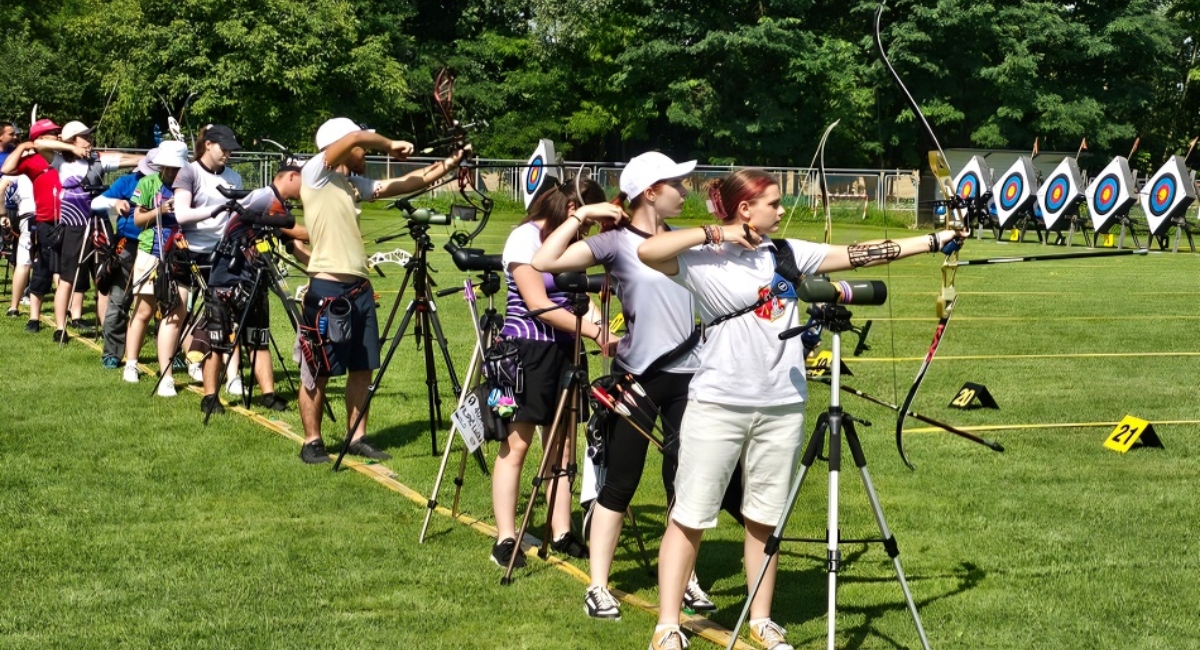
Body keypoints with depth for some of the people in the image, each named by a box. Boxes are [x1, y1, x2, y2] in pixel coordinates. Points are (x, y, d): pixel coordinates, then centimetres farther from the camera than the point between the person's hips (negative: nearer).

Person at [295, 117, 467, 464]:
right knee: (318, 372, 2)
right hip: (327, 289, -8)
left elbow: (404, 184, 19)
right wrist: (391, 145, -3)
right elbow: (356, 137, -18)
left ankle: (357, 437, 21)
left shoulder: (353, 183, 16)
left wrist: (448, 164, 17)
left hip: (359, 287, 8)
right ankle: (312, 442, 13)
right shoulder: (315, 172, -7)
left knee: (362, 368, 11)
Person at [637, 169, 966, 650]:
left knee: (765, 518, 11)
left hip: (782, 406, 5)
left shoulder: (787, 253, 9)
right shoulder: (704, 260, -6)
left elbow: (856, 254, 9)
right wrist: (714, 234, -16)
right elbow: (647, 251, -22)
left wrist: (934, 240, 7)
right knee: (690, 518, 0)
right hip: (718, 405, -5)